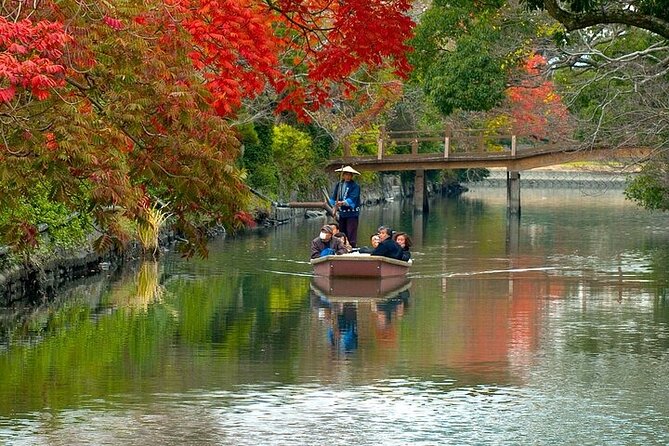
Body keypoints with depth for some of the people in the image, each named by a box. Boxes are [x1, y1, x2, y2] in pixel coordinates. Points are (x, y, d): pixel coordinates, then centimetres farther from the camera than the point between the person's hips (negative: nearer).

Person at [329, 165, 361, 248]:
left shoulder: (355, 186, -8)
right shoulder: (339, 185, 7)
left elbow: (352, 198, -19)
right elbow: (333, 197, 7)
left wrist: (343, 203, -34)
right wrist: (335, 205, -12)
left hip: (352, 213, -5)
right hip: (342, 213, 5)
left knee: (351, 236, -10)